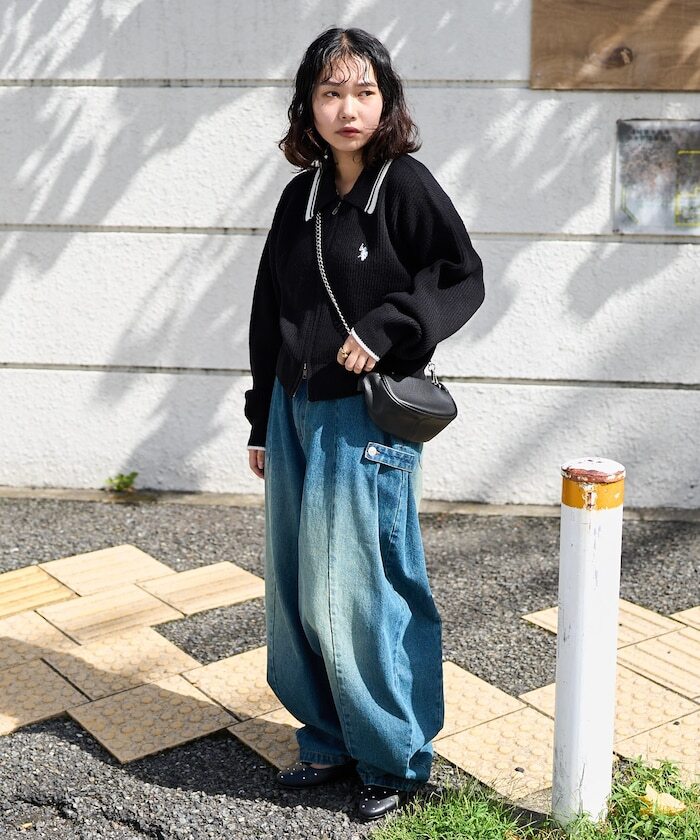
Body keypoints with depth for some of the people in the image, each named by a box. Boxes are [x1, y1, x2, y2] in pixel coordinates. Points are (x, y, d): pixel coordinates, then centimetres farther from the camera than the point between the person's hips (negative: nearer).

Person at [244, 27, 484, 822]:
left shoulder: (407, 184, -7)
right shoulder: (301, 197, 10)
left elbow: (464, 278, -7)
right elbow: (269, 314, 13)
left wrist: (386, 328, -21)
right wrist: (262, 421, 13)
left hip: (369, 416, -6)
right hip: (297, 411, 7)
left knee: (360, 593, -2)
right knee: (296, 589, 12)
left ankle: (396, 757, 16)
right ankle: (331, 738, 28)